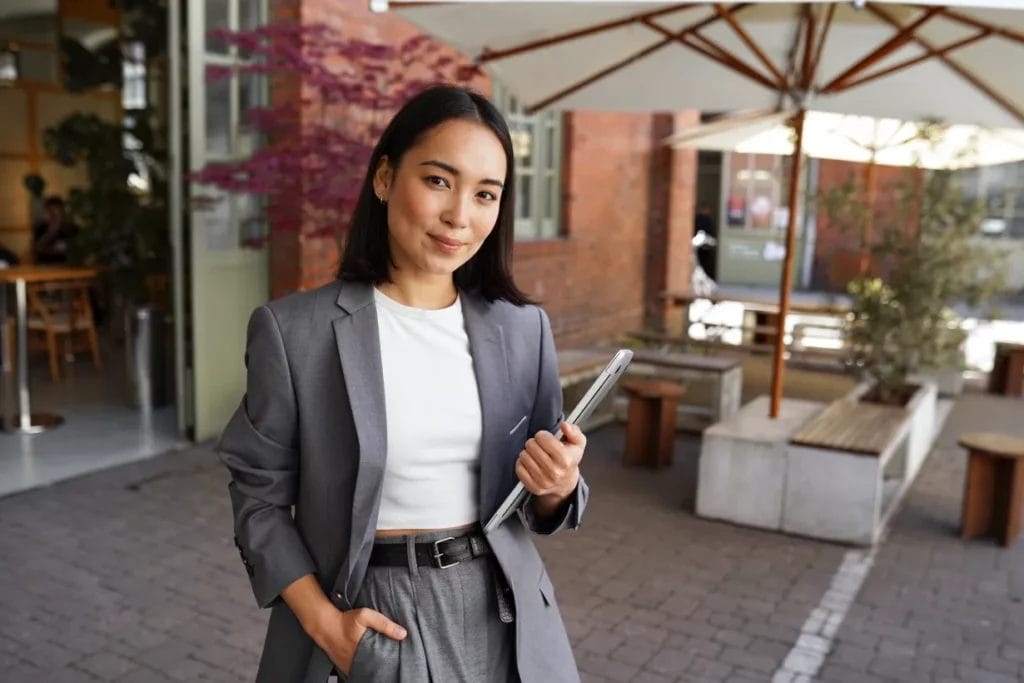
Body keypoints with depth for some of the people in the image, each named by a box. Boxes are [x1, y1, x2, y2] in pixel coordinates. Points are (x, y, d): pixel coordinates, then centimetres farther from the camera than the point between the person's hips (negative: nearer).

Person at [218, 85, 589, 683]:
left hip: (499, 609, 3)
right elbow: (260, 497, -3)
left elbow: (541, 502, 6)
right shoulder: (293, 330, -12)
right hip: (372, 615, -2)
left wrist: (558, 485, -15)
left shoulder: (523, 328, -3)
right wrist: (322, 621, -12)